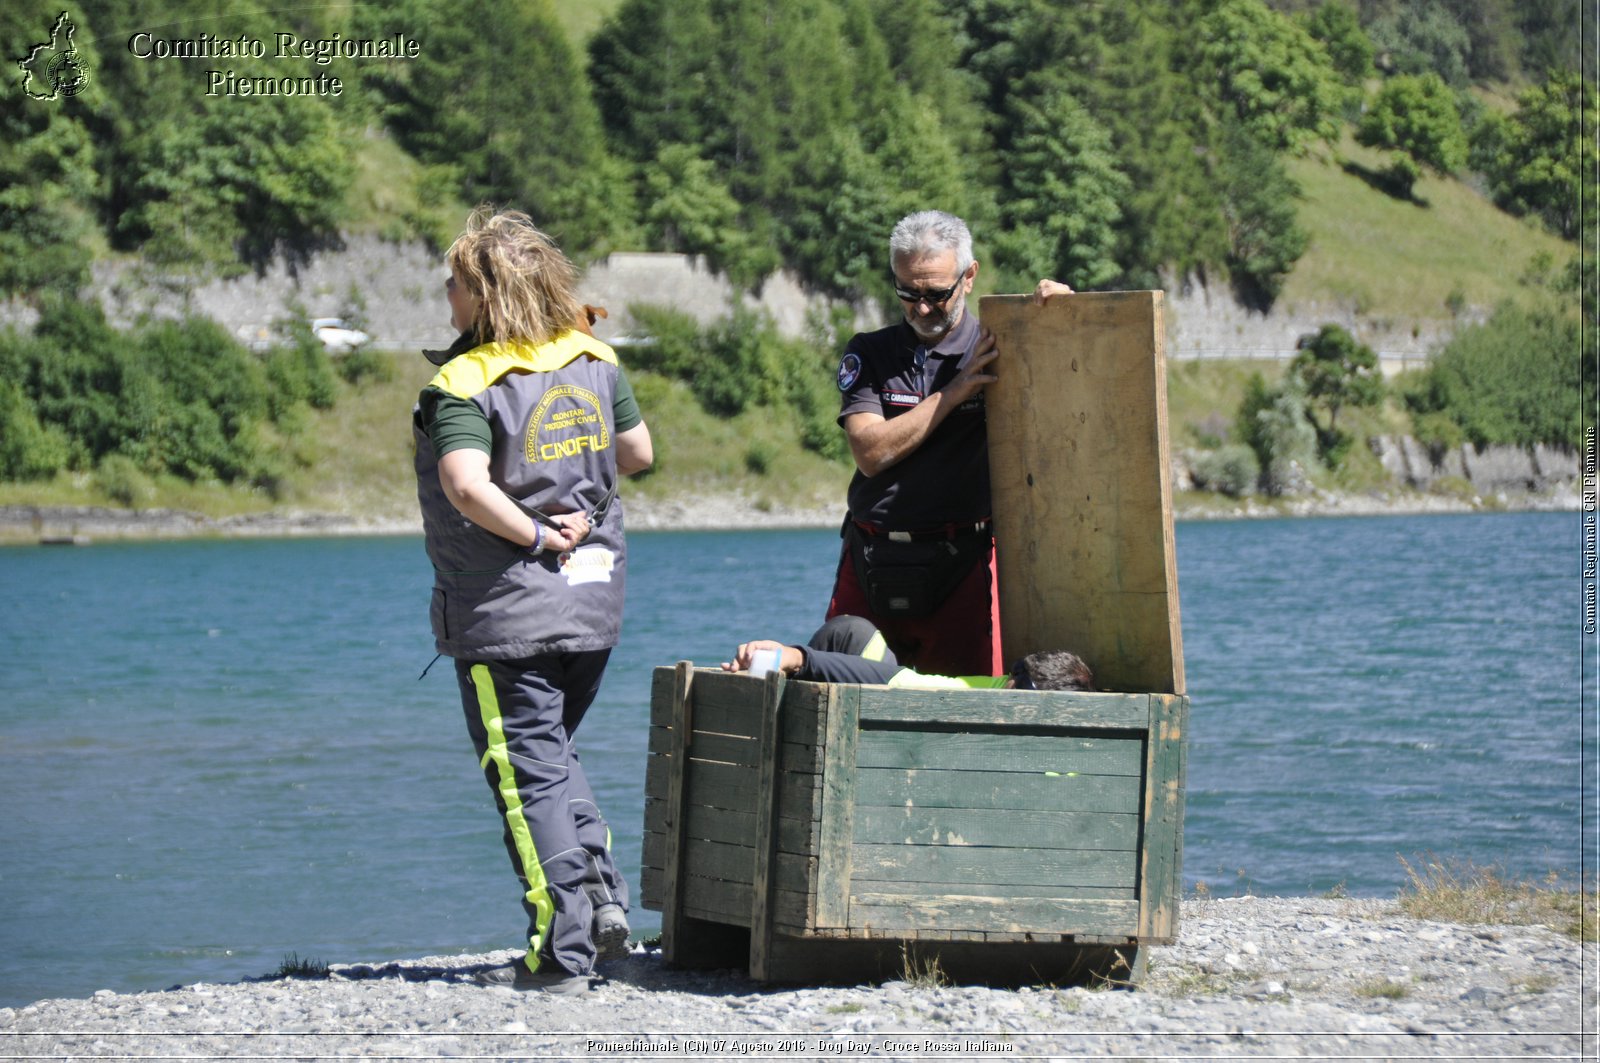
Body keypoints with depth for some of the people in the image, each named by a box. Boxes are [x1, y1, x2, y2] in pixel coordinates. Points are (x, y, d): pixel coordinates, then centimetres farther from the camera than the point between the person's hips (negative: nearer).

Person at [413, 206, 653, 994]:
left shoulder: (468, 383, -16)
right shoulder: (596, 359, 3)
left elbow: (466, 485, -31)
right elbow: (638, 453, 13)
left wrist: (540, 536, -20)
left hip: (504, 616, -6)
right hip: (593, 603, 6)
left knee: (528, 774, 1)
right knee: (551, 753, 24)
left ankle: (562, 953, 0)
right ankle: (603, 894, 11)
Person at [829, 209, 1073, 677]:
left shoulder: (999, 353, 6)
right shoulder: (868, 353, 10)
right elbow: (871, 453, -3)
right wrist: (956, 390, -8)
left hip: (961, 565, -2)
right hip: (870, 564, 2)